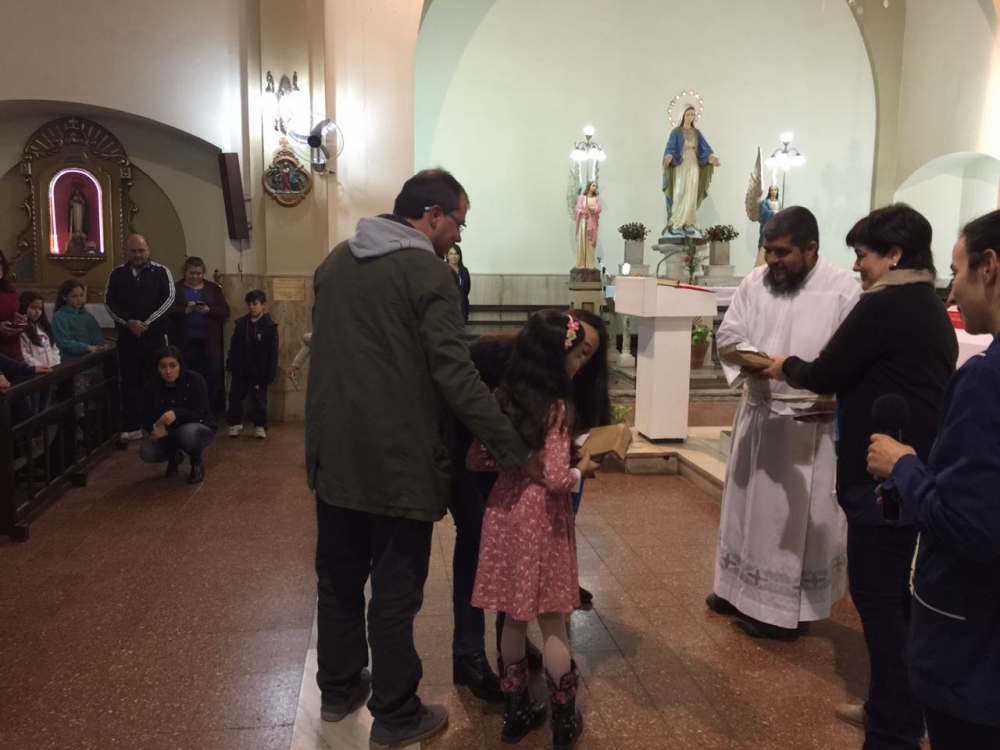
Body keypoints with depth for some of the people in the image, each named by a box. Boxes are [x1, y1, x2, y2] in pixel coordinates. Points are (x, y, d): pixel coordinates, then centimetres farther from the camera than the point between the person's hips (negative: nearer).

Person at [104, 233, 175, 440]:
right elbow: (109, 302, 2)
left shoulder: (161, 272, 1)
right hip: (127, 336, 2)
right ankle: (130, 427, 12)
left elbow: (168, 298, -7)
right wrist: (128, 322, -14)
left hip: (155, 335, -2)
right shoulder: (117, 274, 8)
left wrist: (147, 322, -14)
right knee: (130, 382, 5)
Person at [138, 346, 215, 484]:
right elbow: (144, 415, -7)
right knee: (146, 453, -21)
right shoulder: (153, 386, -11)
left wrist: (176, 413, -45)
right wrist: (153, 429, -29)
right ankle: (174, 457, 14)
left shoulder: (195, 380, -23)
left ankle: (197, 464, -6)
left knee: (187, 433, -39)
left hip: (199, 427, -4)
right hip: (170, 432, 4)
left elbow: (199, 413, -27)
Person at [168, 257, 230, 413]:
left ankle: (210, 414, 15)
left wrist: (209, 311, -16)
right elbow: (168, 312, -5)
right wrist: (185, 311, -21)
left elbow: (225, 312, 2)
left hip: (209, 343, 1)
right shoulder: (176, 289, 5)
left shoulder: (213, 288, 10)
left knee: (212, 379, 2)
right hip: (185, 343, -1)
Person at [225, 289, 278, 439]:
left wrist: (270, 373, -12)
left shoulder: (269, 326, -9)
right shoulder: (240, 323, 3)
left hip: (259, 371, -4)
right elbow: (233, 347, 9)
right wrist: (230, 366, 5)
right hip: (240, 370, 4)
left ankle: (260, 426, 15)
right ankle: (235, 424, 24)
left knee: (259, 400, 5)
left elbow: (272, 353, -9)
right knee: (235, 397, 10)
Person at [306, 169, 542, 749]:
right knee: (395, 592, 6)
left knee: (339, 577, 20)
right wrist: (518, 451, -14)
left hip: (333, 452, 7)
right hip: (397, 459, -7)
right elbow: (457, 376, -20)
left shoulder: (336, 261, 9)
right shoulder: (429, 272, -15)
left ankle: (339, 688, 37)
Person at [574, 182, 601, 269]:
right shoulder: (581, 197, 3)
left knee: (590, 244, -1)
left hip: (592, 223, 2)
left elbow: (599, 209, -2)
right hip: (583, 222, -2)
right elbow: (578, 209, -3)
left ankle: (589, 265, 0)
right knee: (581, 243, -5)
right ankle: (581, 264, -2)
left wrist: (591, 208, -20)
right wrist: (583, 211, -24)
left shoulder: (596, 198, 10)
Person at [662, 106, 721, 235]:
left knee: (692, 195, 2)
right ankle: (674, 224, -6)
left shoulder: (697, 133, 9)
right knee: (679, 194, -10)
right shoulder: (676, 132, -4)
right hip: (680, 166, -4)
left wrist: (712, 157, -18)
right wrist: (668, 157, -37)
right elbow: (670, 147, -15)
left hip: (694, 166, 5)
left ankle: (688, 223, 7)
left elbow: (705, 148, 2)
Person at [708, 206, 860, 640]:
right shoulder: (755, 283, 3)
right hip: (757, 413, 5)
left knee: (795, 514, 4)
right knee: (748, 501, 16)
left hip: (809, 421, -5)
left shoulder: (842, 289, -11)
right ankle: (741, 587, 34)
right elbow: (728, 335, 4)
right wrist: (749, 356, -17)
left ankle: (783, 607, 17)